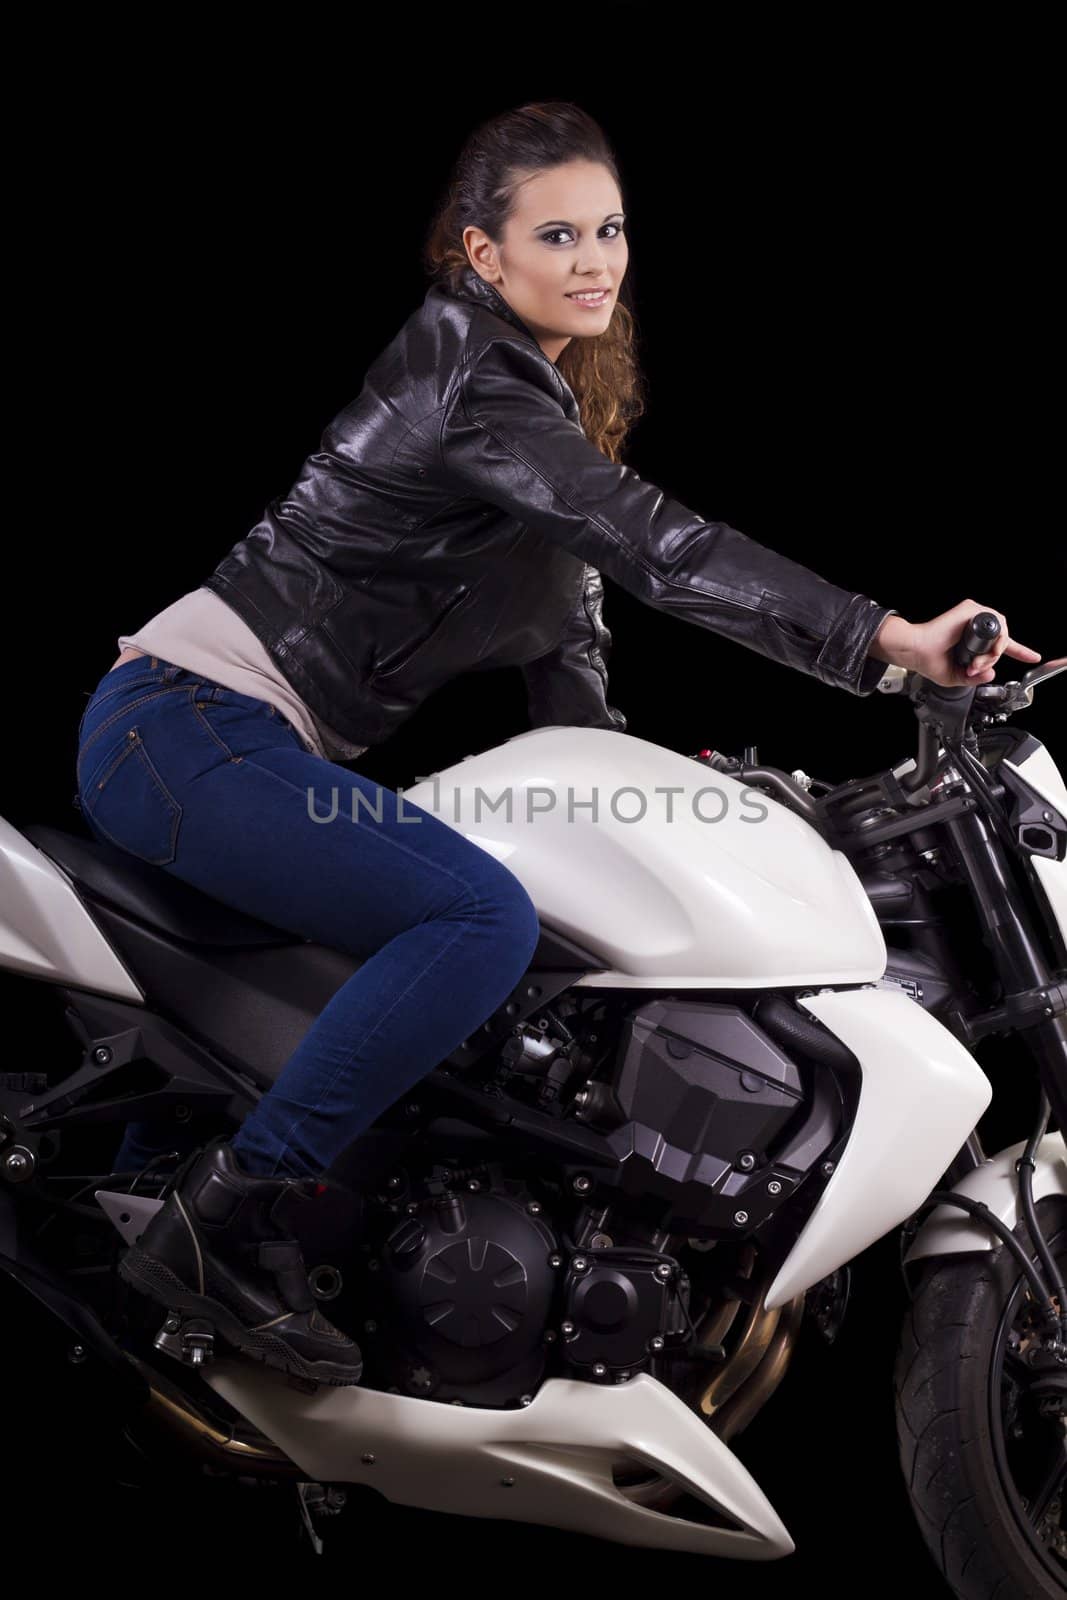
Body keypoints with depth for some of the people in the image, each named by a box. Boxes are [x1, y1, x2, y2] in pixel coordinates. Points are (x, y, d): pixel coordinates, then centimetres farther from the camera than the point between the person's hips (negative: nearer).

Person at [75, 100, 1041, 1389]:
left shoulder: (552, 398, 16)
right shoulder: (463, 365, -15)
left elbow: (565, 633, 15)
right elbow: (649, 543, -29)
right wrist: (887, 641, -35)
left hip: (183, 728, 11)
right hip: (190, 719, -11)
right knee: (483, 919, -27)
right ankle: (228, 1221, -21)